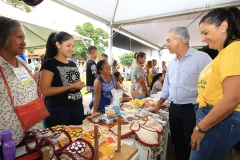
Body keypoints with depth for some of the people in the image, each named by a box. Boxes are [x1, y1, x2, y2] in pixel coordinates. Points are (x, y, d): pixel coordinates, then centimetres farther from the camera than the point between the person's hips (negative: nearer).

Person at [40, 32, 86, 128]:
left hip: (77, 108, 7)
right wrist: (71, 86, -19)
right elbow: (44, 91, -18)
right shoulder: (49, 63, -8)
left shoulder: (73, 64, 13)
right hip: (58, 110, -6)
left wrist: (80, 85, 3)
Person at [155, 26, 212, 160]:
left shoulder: (201, 58, -12)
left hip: (192, 110, -6)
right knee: (177, 142, 19)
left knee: (191, 146, 10)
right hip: (173, 109, 6)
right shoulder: (172, 63, 8)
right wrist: (158, 106, 16)